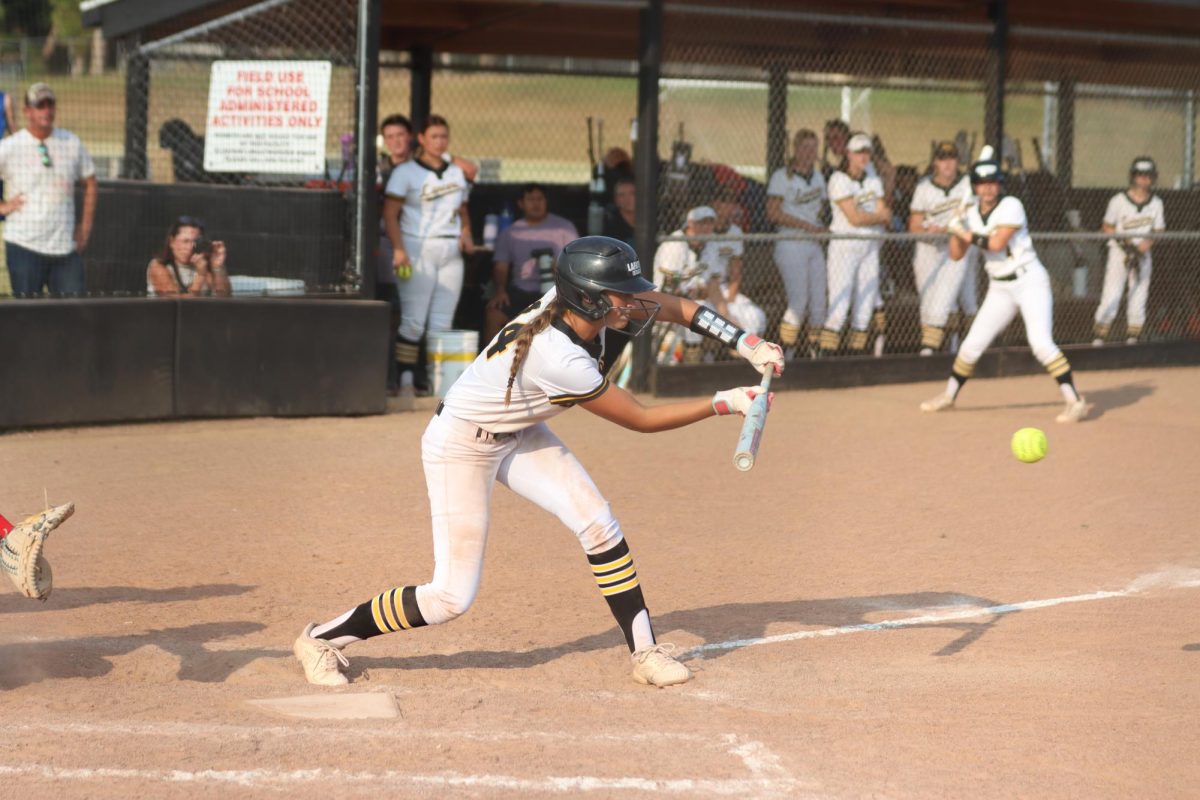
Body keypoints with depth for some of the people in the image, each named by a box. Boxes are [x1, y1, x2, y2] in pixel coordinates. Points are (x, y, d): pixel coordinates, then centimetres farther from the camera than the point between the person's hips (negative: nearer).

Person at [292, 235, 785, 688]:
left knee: (598, 525, -7)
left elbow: (677, 307, -2)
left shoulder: (589, 305, -16)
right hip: (461, 446, -8)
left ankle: (646, 653, 3)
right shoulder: (559, 359, -37)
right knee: (451, 597, -7)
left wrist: (747, 344, -13)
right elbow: (641, 420, -25)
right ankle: (321, 639, 8)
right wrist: (725, 404, -22)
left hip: (518, 435, 8)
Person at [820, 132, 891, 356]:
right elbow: (854, 218, -15)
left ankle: (857, 354, 8)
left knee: (866, 305, 4)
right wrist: (879, 216, -1)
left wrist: (866, 217, -15)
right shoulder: (839, 180, -7)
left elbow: (885, 218, 3)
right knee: (840, 305, -12)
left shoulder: (874, 182, 13)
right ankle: (826, 355, -12)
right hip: (844, 246, -6)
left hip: (870, 248, 6)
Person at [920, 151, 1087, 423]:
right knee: (972, 344, 9)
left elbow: (996, 243, -22)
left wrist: (967, 235, -13)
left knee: (1041, 342, -21)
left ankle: (1074, 400, -18)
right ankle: (949, 396, 27)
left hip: (1030, 281, -6)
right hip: (999, 289, 6)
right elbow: (956, 255, 5)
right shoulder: (972, 214, 6)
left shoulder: (1010, 206, -12)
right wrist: (956, 230, -11)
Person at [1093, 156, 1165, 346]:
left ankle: (1132, 337, 12)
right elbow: (1107, 227, 0)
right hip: (1119, 252, -3)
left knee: (1139, 296, 2)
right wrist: (1123, 241, -15)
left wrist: (1147, 243, -14)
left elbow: (1159, 230, 7)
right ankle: (1100, 335, -3)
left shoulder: (1156, 203, 2)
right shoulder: (1119, 200, -9)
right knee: (1112, 294, -11)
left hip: (1142, 254, 3)